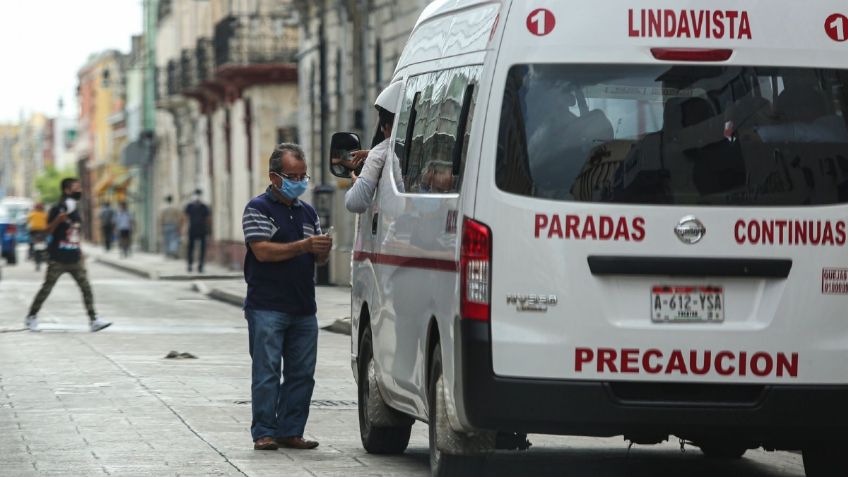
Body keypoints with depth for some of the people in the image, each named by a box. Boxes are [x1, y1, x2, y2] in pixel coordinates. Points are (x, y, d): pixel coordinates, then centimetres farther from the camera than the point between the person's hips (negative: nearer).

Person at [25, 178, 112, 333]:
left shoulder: (75, 210, 11)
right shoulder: (57, 209, -9)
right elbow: (48, 231, -14)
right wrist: (59, 219, -30)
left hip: (75, 259, 6)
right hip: (58, 260, -6)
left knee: (86, 288, -3)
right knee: (46, 289, 2)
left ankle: (93, 320, -4)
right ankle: (31, 317, 16)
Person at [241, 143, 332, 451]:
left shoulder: (308, 212, 19)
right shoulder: (258, 209, -2)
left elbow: (319, 259, 20)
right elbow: (263, 251, -14)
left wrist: (323, 250, -4)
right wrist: (304, 246, -21)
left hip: (303, 308, 6)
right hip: (267, 307, -6)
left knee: (302, 373, 5)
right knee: (267, 372, -6)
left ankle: (290, 431, 11)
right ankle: (264, 433, -2)